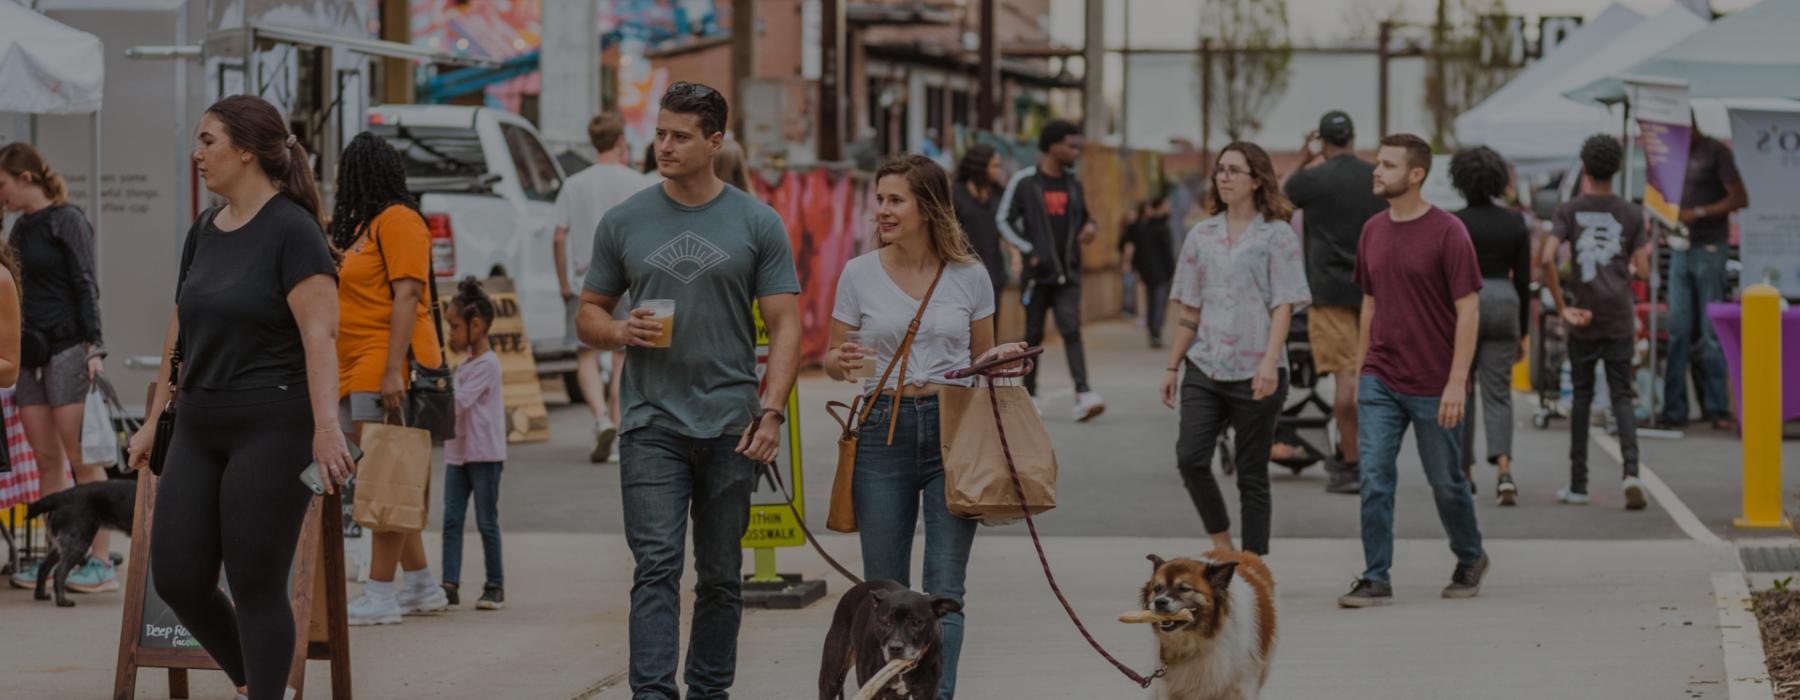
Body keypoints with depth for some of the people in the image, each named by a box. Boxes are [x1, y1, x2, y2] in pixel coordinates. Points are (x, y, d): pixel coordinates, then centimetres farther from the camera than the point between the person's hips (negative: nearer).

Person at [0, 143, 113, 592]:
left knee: (82, 459, -9)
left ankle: (101, 561, -10)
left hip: (67, 349, -7)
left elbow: (85, 286, -10)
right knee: (47, 461, 5)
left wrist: (93, 347, -16)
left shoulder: (67, 222, -5)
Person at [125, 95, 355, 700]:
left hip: (271, 428, -8)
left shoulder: (292, 230, -11)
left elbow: (319, 336, -20)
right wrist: (154, 421, 22)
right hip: (201, 429, 8)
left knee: (255, 585, -5)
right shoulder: (204, 231, 13)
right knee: (177, 577, 5)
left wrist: (326, 427, -29)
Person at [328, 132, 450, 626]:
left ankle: (381, 595, -10)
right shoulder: (365, 224, 21)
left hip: (384, 370, -10)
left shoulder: (397, 220, -8)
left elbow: (407, 296, -16)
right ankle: (422, 586, 17)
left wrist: (393, 370, -22)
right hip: (358, 374, 10)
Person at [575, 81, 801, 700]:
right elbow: (588, 314, 14)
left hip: (731, 427, 0)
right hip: (651, 423, 0)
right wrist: (620, 332, -10)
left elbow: (785, 325, 1)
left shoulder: (757, 224, 3)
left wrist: (771, 411, -11)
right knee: (657, 568, -10)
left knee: (721, 576, 8)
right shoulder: (624, 222, 7)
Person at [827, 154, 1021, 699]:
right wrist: (840, 362, -14)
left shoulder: (969, 276, 3)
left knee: (944, 589, -5)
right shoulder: (860, 274, 3)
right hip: (884, 430, 1)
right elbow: (832, 358, 9)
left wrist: (1002, 358, -8)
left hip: (952, 430, -1)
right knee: (885, 590, 6)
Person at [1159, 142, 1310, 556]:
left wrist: (1270, 362, -20)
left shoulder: (1277, 236, -2)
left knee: (1252, 475, 1)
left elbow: (1283, 306, -8)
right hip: (1205, 369, 4)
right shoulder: (1201, 236, 11)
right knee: (1190, 459, -11)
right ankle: (1220, 544, 8)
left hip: (1255, 374, -4)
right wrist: (1172, 367, 14)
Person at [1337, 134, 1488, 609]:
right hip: (1380, 382, 4)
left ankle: (1470, 560, 33)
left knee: (1446, 482, 10)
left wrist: (1457, 382, -17)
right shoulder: (1373, 232, 6)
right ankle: (1376, 580, -2)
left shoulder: (1447, 233, -11)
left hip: (1434, 388, -4)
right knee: (1374, 479, -5)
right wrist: (1360, 372, 14)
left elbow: (1468, 310, -12)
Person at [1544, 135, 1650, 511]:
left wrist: (1561, 307, -9)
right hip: (1620, 320, 0)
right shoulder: (1631, 214, 2)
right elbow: (1643, 269, 0)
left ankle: (1578, 484, 12)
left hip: (1583, 321, 0)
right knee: (1622, 397, 3)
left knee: (1581, 397, 9)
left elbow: (1548, 258, -14)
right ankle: (1631, 471, -19)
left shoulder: (1569, 211, -1)